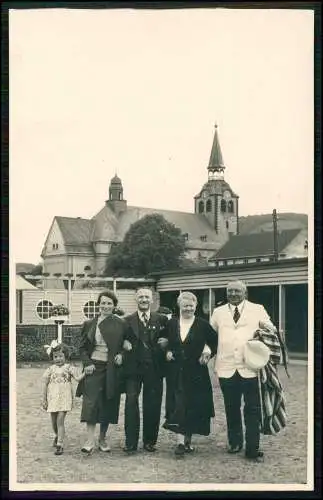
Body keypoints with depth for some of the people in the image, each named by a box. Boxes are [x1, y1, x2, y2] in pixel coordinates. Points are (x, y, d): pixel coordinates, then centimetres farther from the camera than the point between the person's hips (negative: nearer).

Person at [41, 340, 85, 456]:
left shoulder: (68, 368, -1)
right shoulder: (50, 369, 3)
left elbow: (78, 378, -8)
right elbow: (45, 384, 5)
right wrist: (44, 399, 3)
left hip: (64, 397, -3)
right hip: (52, 398, 3)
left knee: (60, 420, -10)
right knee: (54, 421, 14)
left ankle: (60, 444, -7)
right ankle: (57, 435, 44)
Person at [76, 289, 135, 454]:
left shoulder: (121, 324, 4)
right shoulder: (89, 324, 7)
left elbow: (130, 343, 12)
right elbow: (83, 348, 11)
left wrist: (121, 354, -6)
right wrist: (87, 363, -4)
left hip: (112, 370, 0)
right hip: (93, 368, 0)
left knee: (108, 404, 6)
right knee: (91, 402, -12)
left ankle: (102, 438, 21)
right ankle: (90, 440, -12)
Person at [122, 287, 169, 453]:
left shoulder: (161, 319, 8)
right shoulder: (128, 320, 7)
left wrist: (166, 343, -8)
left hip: (154, 368, 1)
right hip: (133, 368, -1)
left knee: (152, 405, 6)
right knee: (131, 402, -5)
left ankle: (150, 441, 18)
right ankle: (131, 442, 2)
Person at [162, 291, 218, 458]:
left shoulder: (203, 324, -1)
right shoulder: (171, 324, 6)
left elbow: (215, 342, 7)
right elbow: (166, 343, 18)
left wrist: (209, 353, -7)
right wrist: (167, 352, 0)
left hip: (196, 373, -1)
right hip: (177, 372, 1)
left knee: (193, 406, 5)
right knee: (178, 406, -6)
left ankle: (188, 439, 20)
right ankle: (181, 442, -6)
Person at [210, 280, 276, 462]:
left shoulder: (258, 310, 5)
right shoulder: (218, 312, 12)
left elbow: (271, 331, 8)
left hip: (250, 367, -2)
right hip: (227, 369, 2)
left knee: (253, 410, -1)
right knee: (231, 409, 12)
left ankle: (253, 449, 6)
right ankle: (235, 443, 27)